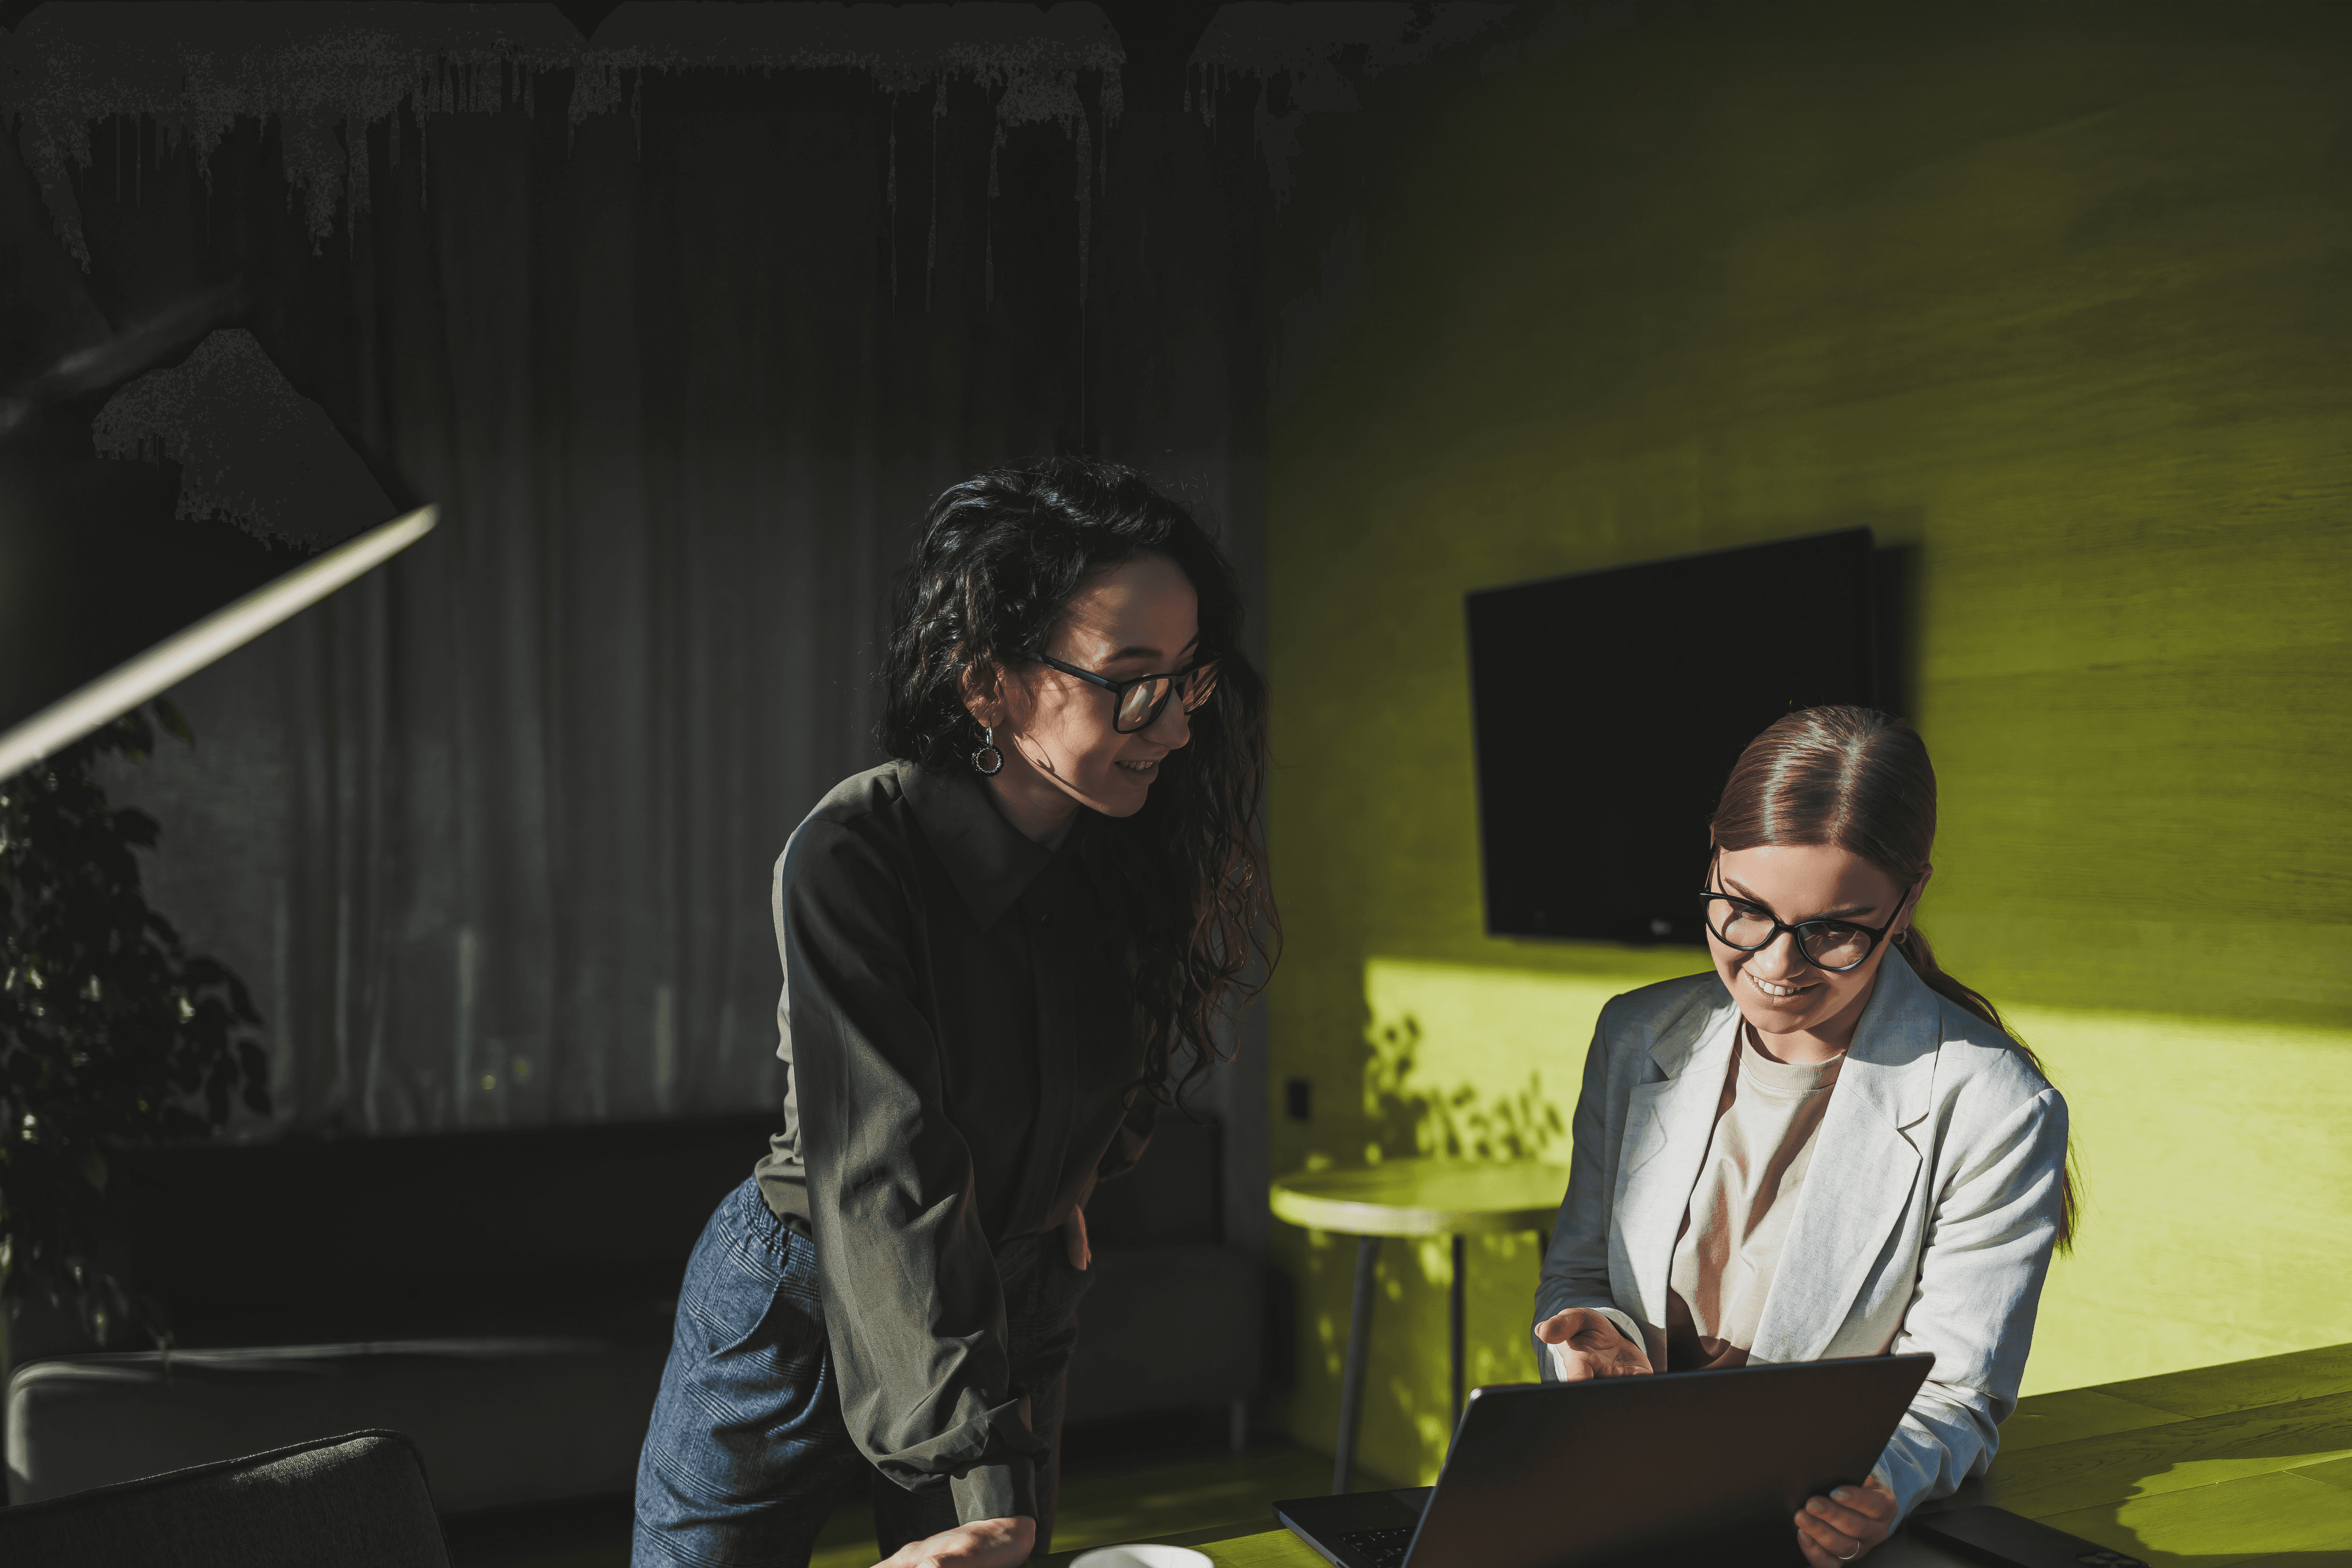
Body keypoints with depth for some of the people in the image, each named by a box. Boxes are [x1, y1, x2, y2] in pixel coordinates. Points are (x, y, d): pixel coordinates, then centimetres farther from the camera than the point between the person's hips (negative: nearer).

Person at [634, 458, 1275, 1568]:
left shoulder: (1137, 863, -11)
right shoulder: (854, 856, -28)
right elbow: (892, 1184, -34)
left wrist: (1066, 1193, -2)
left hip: (1013, 1320, 5)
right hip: (794, 1317, -4)